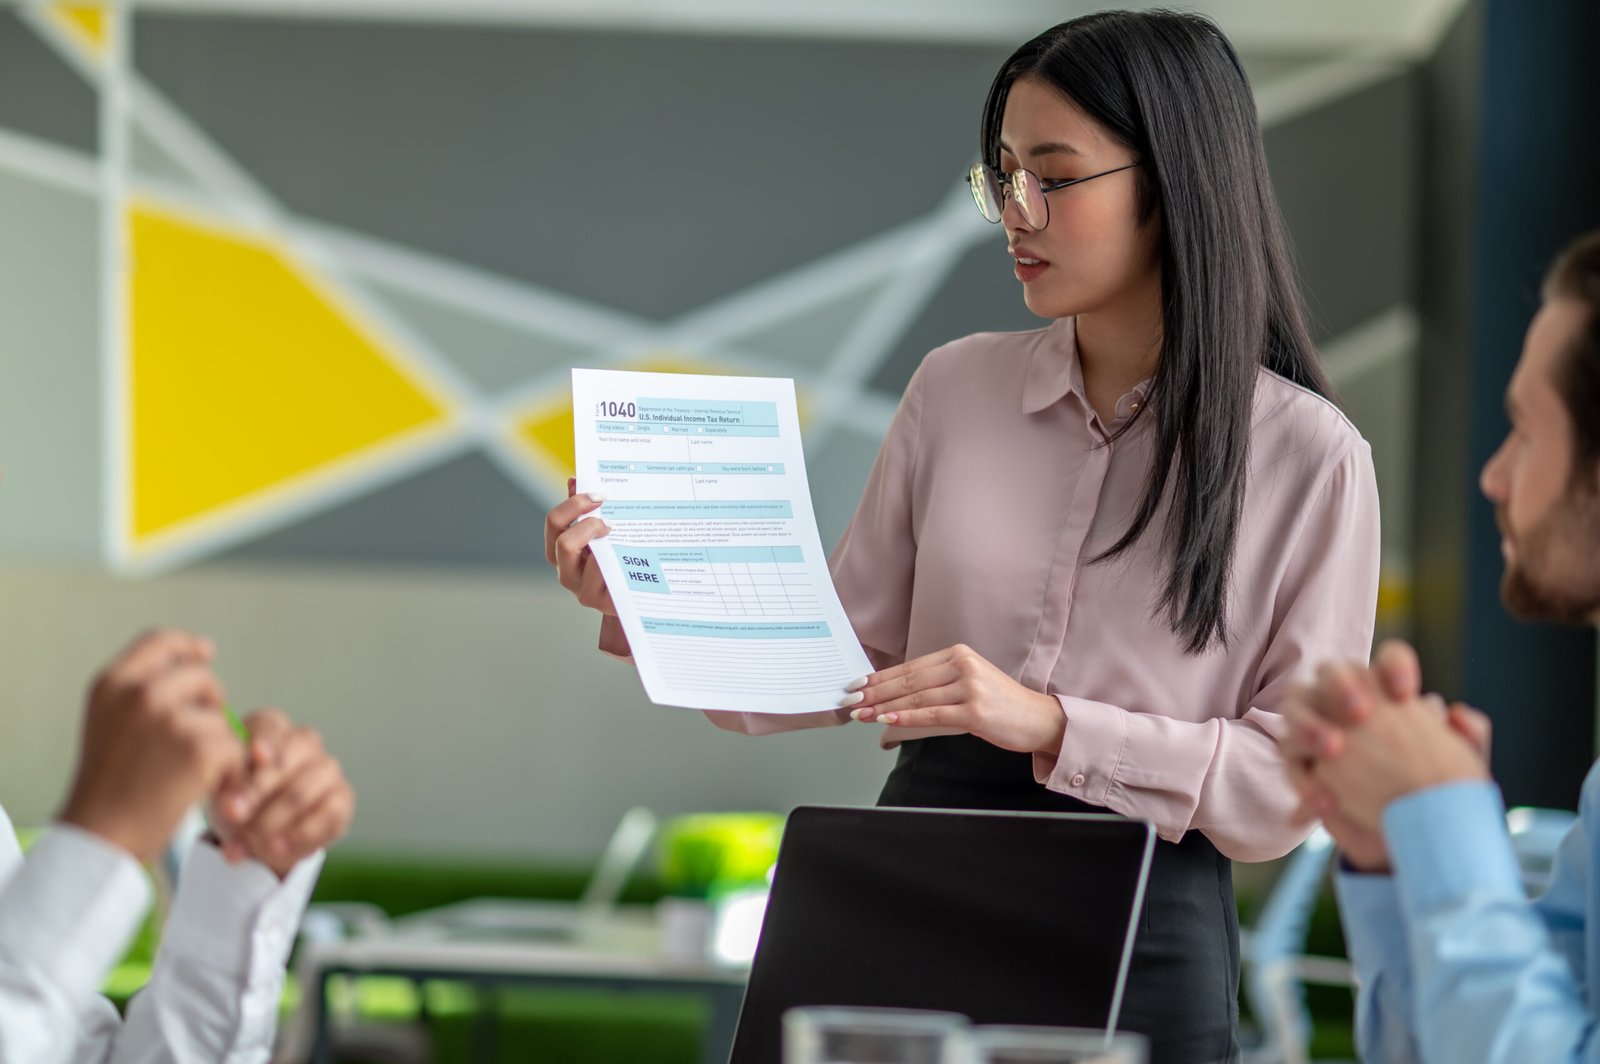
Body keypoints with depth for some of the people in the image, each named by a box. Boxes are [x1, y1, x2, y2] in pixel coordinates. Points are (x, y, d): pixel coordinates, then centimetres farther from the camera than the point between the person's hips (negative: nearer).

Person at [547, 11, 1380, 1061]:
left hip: (1144, 938, -3)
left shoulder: (1309, 458, -6)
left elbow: (1294, 779, -9)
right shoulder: (959, 389, 6)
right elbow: (857, 657, 7)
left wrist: (1054, 725, -20)